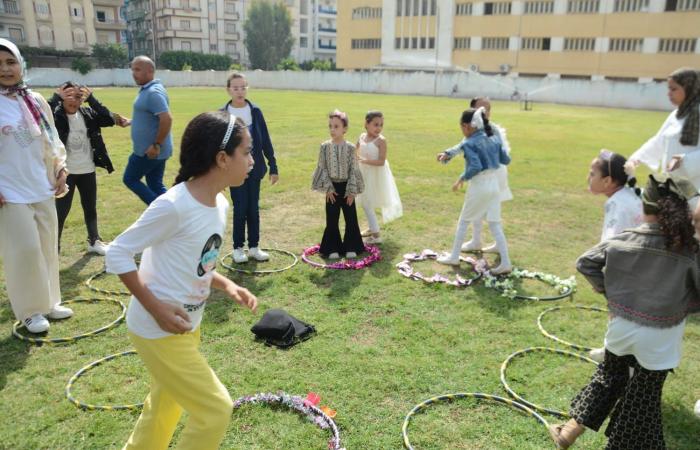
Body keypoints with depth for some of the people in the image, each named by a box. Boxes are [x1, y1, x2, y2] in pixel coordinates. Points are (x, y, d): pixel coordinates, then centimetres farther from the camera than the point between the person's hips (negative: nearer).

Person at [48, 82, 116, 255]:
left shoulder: (88, 114, 0)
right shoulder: (56, 115, -10)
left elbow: (109, 120, -12)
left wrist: (91, 98, -13)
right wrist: (56, 97, -22)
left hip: (87, 170, 4)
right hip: (65, 172, -4)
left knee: (91, 208, 17)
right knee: (61, 211, 2)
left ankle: (94, 241, 34)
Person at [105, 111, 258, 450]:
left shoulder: (220, 204, 0)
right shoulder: (173, 206, -27)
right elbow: (117, 254, -20)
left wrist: (226, 285, -3)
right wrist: (156, 308, -21)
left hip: (187, 325, 9)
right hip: (158, 329, -9)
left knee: (165, 408, 26)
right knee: (215, 410, 1)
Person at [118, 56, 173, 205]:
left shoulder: (153, 92, -19)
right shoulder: (147, 90, 13)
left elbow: (166, 119, -28)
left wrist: (156, 145, -25)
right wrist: (130, 121, 15)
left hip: (149, 151, -9)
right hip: (152, 150, 9)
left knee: (130, 179, 5)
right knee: (155, 185, 13)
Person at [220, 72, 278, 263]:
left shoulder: (255, 111, 1)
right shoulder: (223, 114, -4)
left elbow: (265, 141, 3)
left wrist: (273, 166, 2)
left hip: (254, 168, 2)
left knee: (253, 208, 9)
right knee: (240, 208, 2)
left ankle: (254, 247, 20)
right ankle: (238, 248, 16)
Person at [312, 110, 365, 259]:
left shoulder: (350, 147, -6)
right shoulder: (325, 147, -3)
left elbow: (354, 170, -5)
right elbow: (322, 168, -2)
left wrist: (352, 191, -9)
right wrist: (328, 188, -9)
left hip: (346, 186, 0)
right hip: (332, 187, 1)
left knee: (351, 218, 5)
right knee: (331, 220, 6)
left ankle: (351, 247, 19)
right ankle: (333, 249, 18)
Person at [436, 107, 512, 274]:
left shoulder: (469, 143, -11)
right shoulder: (493, 140, 9)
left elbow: (475, 167, -23)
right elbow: (506, 160, 15)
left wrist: (461, 179, -10)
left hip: (478, 186, -6)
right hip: (494, 185, 6)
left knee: (463, 221, 11)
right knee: (495, 224, 9)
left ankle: (454, 257, 21)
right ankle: (505, 262, 5)